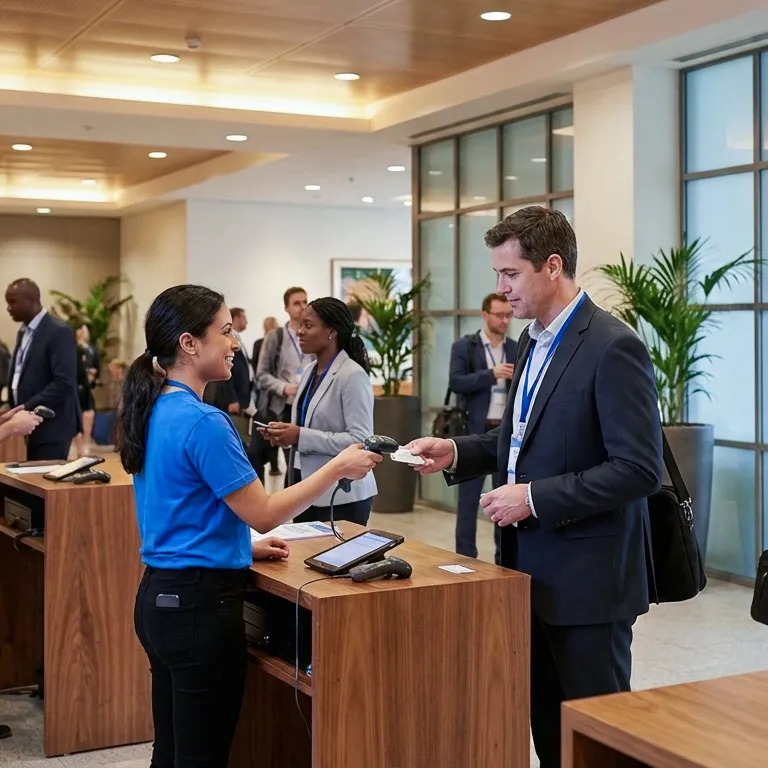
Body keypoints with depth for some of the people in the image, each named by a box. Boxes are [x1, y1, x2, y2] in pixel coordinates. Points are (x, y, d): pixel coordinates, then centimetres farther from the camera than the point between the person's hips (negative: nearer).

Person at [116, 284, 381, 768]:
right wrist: (339, 468, -10)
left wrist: (242, 547, 16)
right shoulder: (202, 422, -20)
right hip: (200, 604, -9)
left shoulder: (156, 412, 8)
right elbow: (265, 514, -17)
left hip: (160, 597, 9)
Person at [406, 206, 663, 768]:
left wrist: (534, 498, -21)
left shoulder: (613, 347, -18)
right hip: (534, 566, 8)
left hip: (588, 577, -8)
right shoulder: (535, 340, 10)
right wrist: (457, 453, 4)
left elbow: (640, 470, -22)